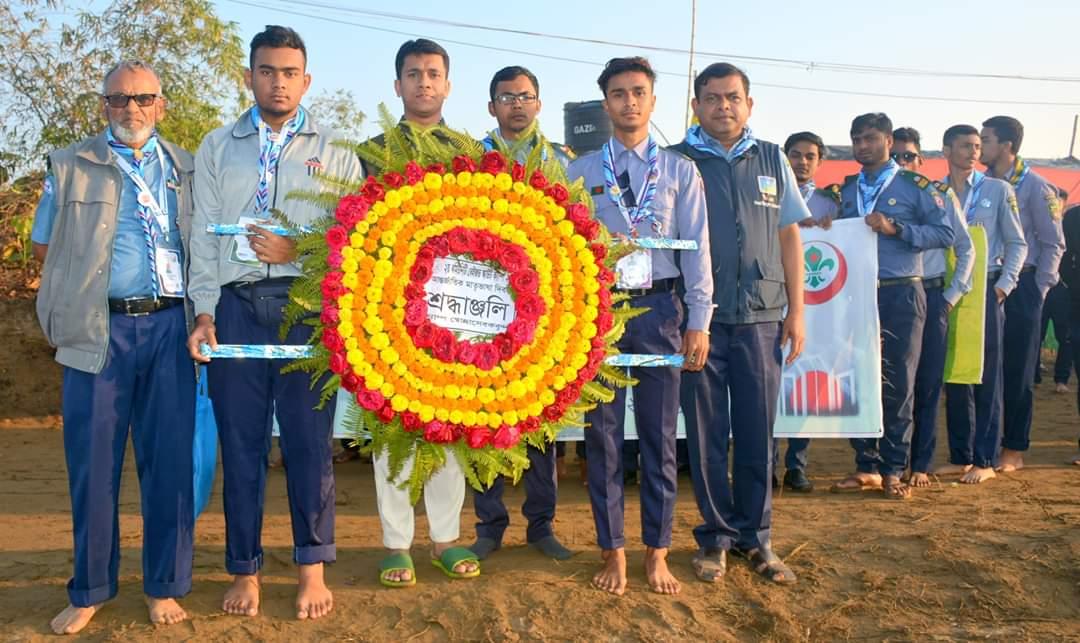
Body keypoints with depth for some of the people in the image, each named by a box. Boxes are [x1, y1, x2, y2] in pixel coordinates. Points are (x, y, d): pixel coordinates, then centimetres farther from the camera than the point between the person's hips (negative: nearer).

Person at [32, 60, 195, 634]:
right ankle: (89, 592, 18)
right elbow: (45, 247, 13)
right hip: (99, 330, -1)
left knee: (170, 462, 3)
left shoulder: (186, 170, 13)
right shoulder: (70, 167, 9)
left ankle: (164, 587, 16)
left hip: (170, 327, 1)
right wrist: (93, 276, 1)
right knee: (93, 464, 4)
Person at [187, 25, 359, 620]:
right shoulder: (217, 147, 15)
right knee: (241, 440, 5)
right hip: (236, 304, 1)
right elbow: (205, 235, 8)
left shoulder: (335, 151, 11)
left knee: (308, 437, 1)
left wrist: (300, 253, -12)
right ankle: (245, 569, 18)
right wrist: (205, 313, -1)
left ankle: (312, 568, 14)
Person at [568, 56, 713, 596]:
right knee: (602, 434, 5)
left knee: (659, 435, 5)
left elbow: (697, 247, 4)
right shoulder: (580, 171, 7)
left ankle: (657, 553, 17)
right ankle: (612, 551, 17)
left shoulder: (679, 170, 8)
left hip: (658, 309, 0)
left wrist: (699, 321, -3)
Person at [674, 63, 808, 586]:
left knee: (757, 433, 6)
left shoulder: (772, 160, 12)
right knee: (707, 434, 5)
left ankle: (755, 537, 20)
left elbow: (789, 237, 11)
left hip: (761, 317, 2)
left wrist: (796, 311, 6)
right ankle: (716, 536, 19)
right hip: (699, 317, -2)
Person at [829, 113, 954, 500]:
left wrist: (895, 228, -16)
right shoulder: (846, 190, 15)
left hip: (901, 295, -4)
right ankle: (867, 466, 14)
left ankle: (894, 470, 9)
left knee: (898, 383, 0)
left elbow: (945, 233, -6)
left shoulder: (915, 186, 1)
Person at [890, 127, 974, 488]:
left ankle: (920, 465, 15)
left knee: (928, 385, 5)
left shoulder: (941, 194, 7)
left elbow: (965, 247, 9)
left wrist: (952, 295, 3)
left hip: (930, 297, 1)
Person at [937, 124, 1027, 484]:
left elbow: (1017, 244, 4)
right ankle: (959, 457, 15)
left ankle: (985, 460, 7)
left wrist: (1003, 286, -6)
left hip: (984, 289, -2)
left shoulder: (998, 190, 3)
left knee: (987, 376, 0)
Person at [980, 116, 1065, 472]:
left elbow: (1053, 245, -2)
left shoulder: (1034, 187, -3)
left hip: (1019, 288, -3)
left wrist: (1038, 291, -7)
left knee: (1017, 371, 3)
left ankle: (1014, 450, 12)